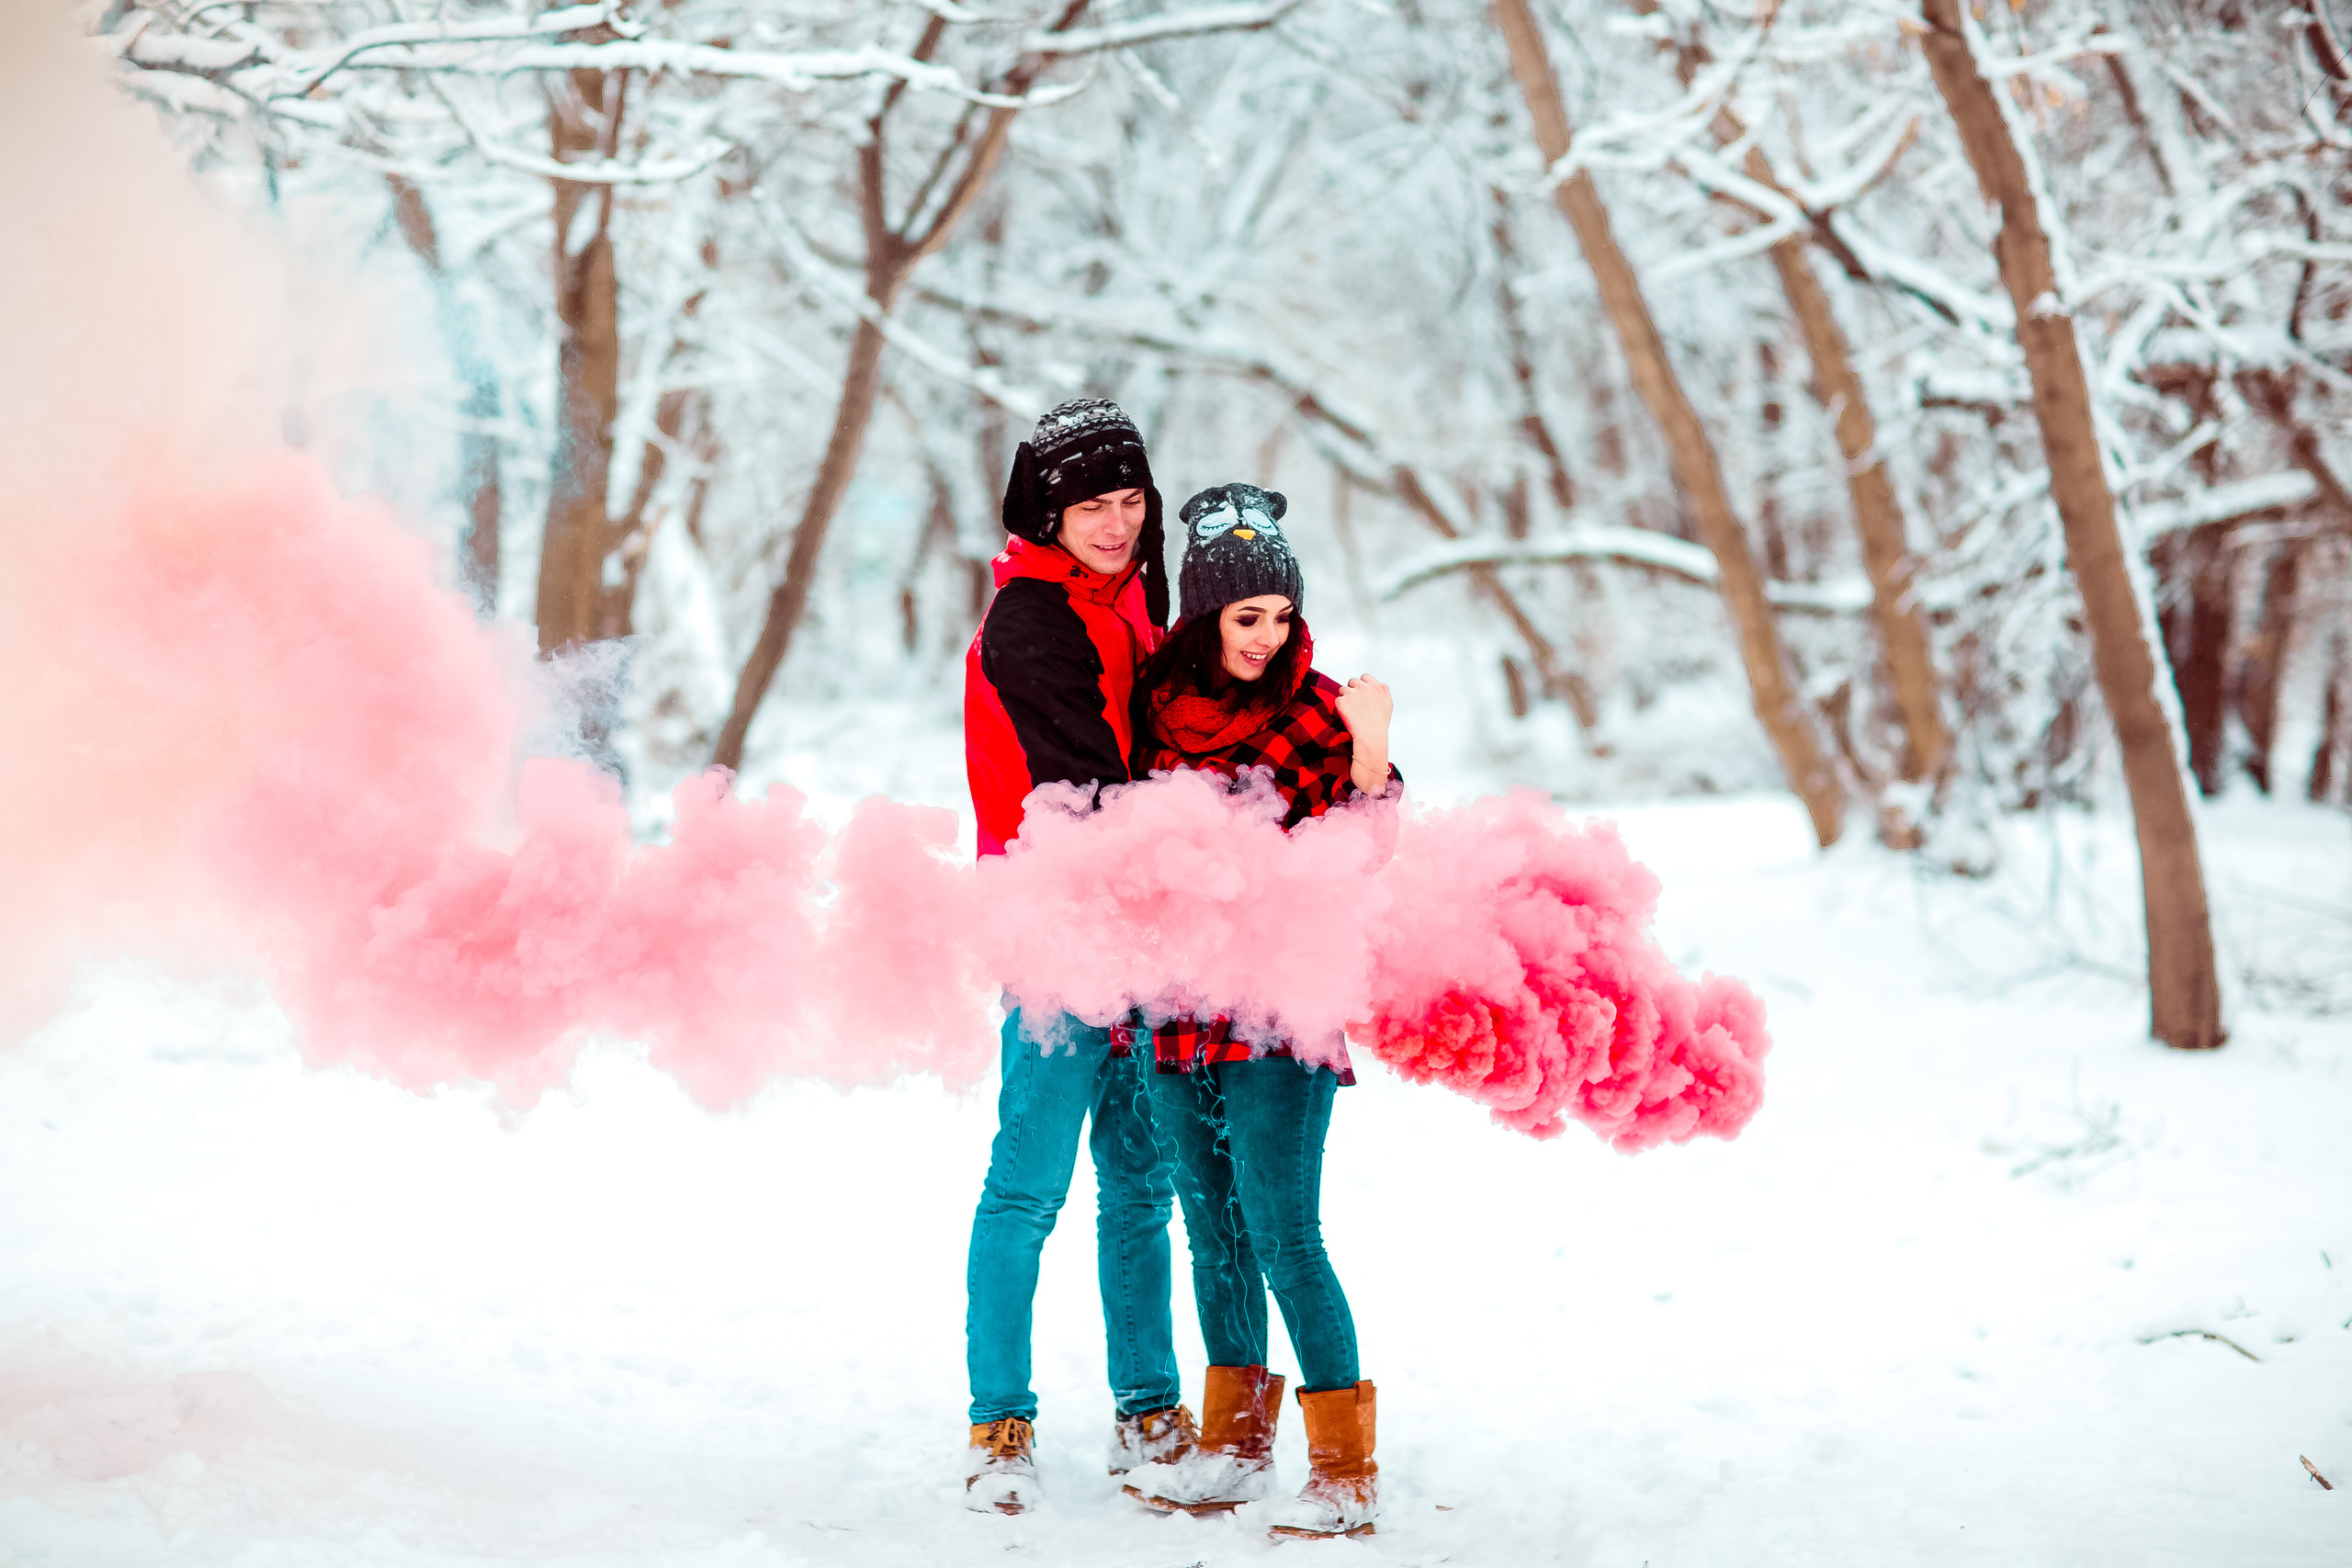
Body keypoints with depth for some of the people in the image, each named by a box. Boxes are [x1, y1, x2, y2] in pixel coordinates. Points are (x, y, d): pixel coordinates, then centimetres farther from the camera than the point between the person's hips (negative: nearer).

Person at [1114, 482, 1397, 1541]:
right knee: (1213, 1232, 14)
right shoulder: (1160, 703, 8)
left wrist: (1370, 750, -26)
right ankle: (1234, 1448, 26)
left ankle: (1347, 1474, -4)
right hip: (1180, 1006, 6)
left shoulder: (1313, 707, -6)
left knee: (1282, 1233, -10)